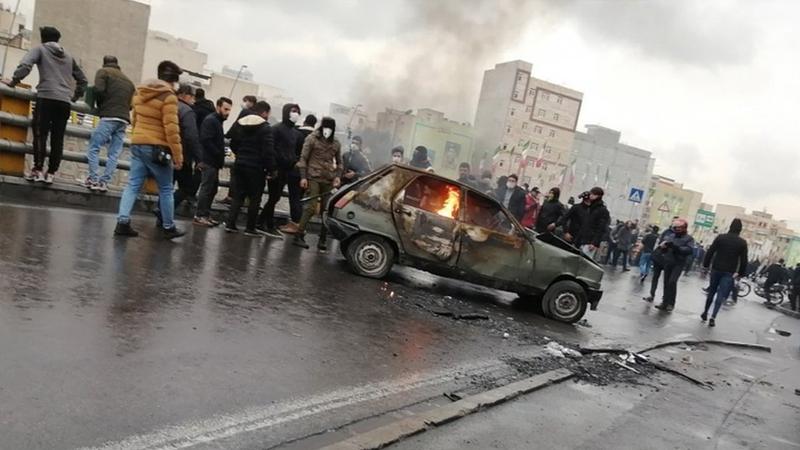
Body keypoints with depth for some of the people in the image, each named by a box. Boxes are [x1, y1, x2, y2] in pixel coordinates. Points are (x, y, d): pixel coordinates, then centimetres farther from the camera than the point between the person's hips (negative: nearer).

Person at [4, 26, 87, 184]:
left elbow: (25, 65, -6)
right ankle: (51, 173, 1)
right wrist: (75, 96, 32)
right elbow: (82, 79, 26)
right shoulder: (68, 57, 25)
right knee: (58, 138, 3)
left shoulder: (40, 49, 11)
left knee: (40, 134, -3)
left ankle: (37, 170, -10)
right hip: (65, 101, 4)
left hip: (46, 97, -4)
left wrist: (14, 81, 3)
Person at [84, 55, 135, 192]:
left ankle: (93, 179, -6)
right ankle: (104, 182, -1)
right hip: (124, 120, 5)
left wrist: (100, 106, 9)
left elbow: (99, 90, -6)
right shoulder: (128, 80, 25)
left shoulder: (103, 72, 9)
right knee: (114, 153, 2)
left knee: (94, 147, 1)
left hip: (109, 117, -5)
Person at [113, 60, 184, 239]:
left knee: (133, 185, 6)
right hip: (157, 148, -7)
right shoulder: (169, 97, -12)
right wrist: (177, 154, -15)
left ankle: (122, 222, -4)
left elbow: (135, 120, 21)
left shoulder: (140, 92, 12)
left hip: (137, 144, 7)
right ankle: (169, 228, 14)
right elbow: (171, 128, -17)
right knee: (165, 189, 5)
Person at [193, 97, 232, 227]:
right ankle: (199, 216, -3)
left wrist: (220, 155, 7)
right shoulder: (210, 120, -11)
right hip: (209, 161, -10)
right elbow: (206, 140, -21)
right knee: (206, 189, -7)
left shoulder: (217, 121, 19)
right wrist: (219, 154, -18)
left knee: (212, 189, 12)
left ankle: (205, 215, 18)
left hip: (213, 161, 10)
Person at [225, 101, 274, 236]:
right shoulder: (265, 127, -11)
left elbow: (233, 144, 13)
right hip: (256, 167, -6)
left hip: (240, 164, 6)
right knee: (255, 198, 4)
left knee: (238, 195, 13)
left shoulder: (240, 123, 9)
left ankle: (230, 223, 7)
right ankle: (250, 228, 6)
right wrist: (271, 169, -11)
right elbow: (268, 151, -17)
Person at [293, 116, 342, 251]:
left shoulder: (336, 144, 13)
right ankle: (298, 236, -5)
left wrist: (337, 176, 4)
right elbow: (303, 158, 0)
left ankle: (322, 241, 8)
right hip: (313, 177, -4)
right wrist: (303, 177, -8)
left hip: (328, 180, 4)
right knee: (311, 207, -13)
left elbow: (339, 162, 21)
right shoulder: (312, 138, 2)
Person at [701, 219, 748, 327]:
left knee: (711, 291, 17)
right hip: (729, 272, -2)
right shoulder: (742, 243, -4)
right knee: (721, 295, -1)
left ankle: (705, 313, 24)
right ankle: (713, 317, -11)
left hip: (716, 269, 2)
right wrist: (740, 273, 4)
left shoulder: (720, 237, -2)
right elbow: (744, 260, -5)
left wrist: (705, 265, 4)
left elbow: (710, 252, -3)